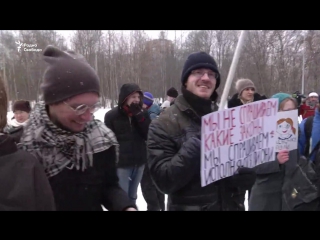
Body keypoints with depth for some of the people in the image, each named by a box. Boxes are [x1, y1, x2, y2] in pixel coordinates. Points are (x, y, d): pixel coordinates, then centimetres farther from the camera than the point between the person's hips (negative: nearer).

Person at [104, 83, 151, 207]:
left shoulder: (142, 113, 4)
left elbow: (148, 135, -5)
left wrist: (139, 115, -14)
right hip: (121, 164, -4)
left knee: (133, 196, 20)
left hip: (139, 163, 4)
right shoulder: (111, 115, -8)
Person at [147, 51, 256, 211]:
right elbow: (164, 180, -18)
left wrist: (245, 175, -13)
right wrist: (192, 149, -29)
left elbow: (247, 164, 8)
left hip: (233, 206, 4)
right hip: (189, 207, -4)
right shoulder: (164, 124, -12)